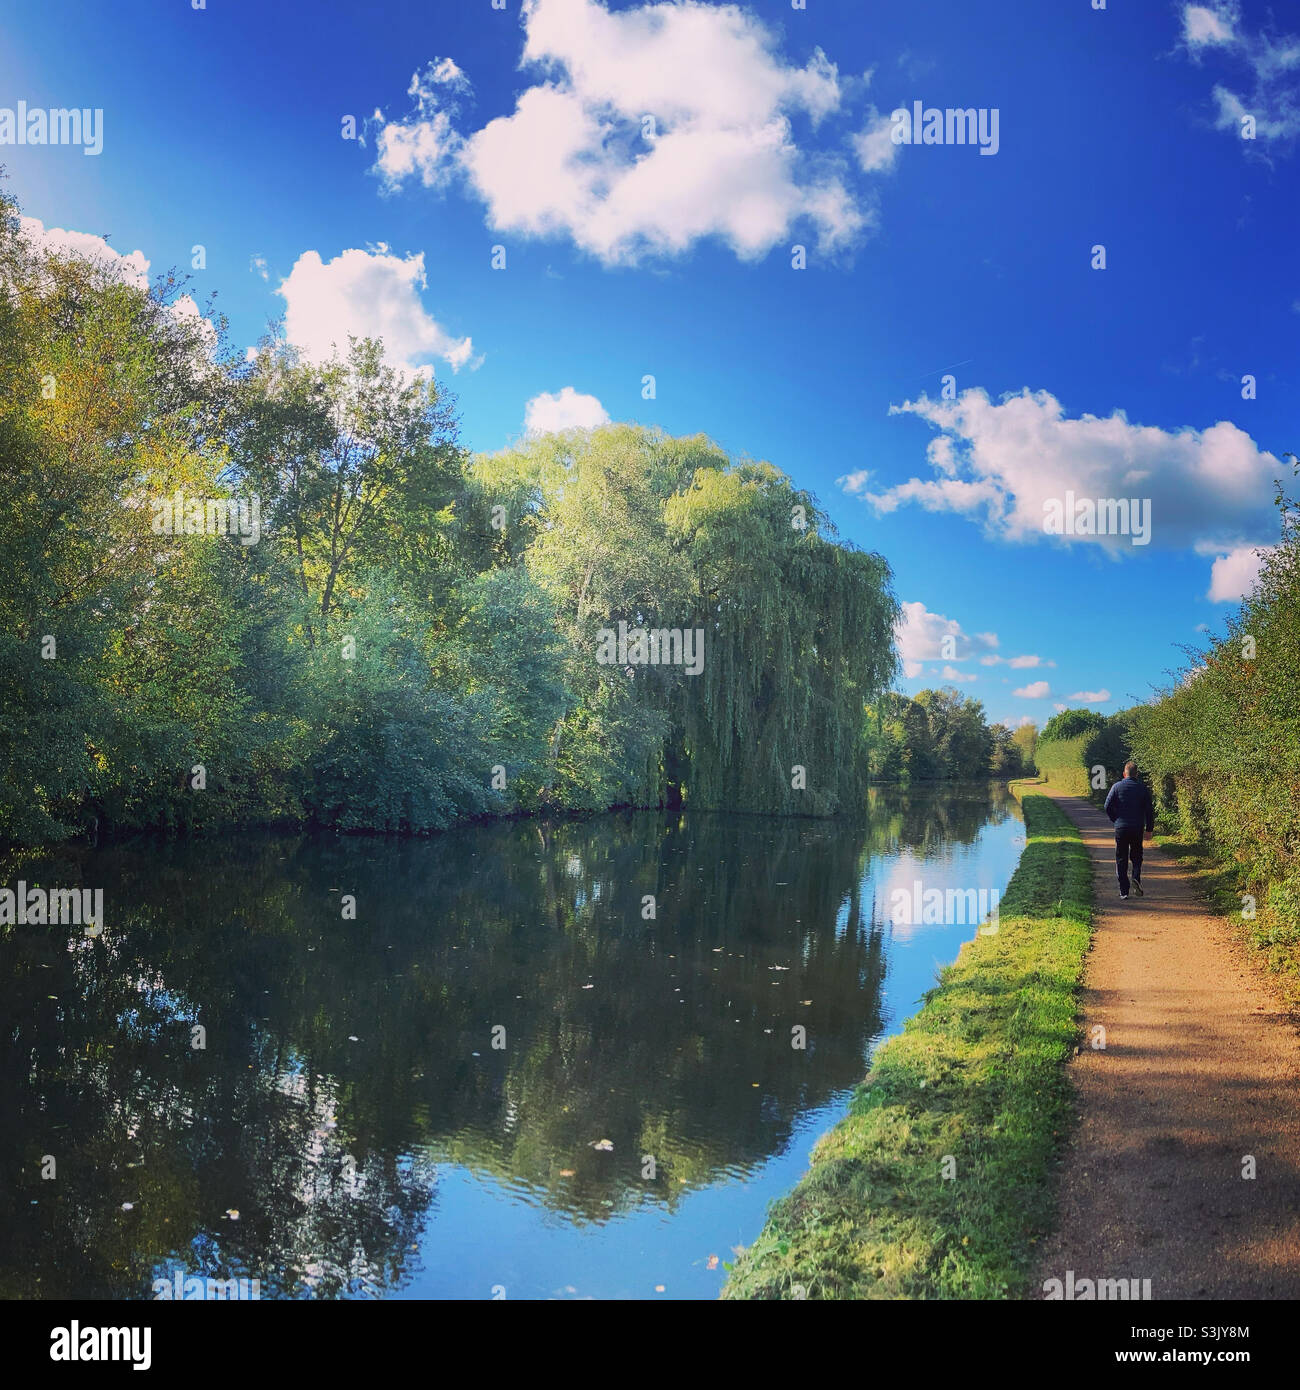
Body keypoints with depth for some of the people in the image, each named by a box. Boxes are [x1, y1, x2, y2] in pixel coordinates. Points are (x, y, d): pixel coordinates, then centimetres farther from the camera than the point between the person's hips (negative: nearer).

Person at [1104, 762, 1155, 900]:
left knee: (1121, 859, 5)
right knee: (1136, 856, 18)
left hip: (1121, 828, -1)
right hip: (1137, 829, 1)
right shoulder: (1142, 789, 2)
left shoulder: (1117, 787, -1)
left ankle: (1124, 891, 2)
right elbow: (1149, 811, 2)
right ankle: (1136, 877, -9)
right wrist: (1149, 829, 8)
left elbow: (1108, 806, -6)